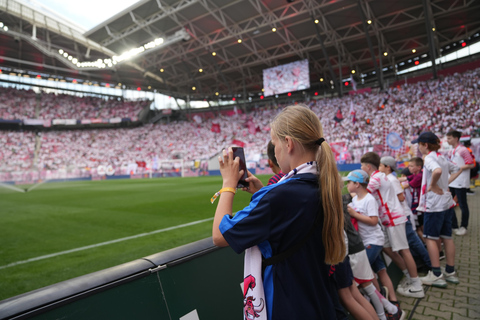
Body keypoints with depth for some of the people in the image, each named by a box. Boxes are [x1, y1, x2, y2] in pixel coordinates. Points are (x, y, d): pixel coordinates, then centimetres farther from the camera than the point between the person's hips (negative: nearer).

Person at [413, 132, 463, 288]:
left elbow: (437, 171, -37)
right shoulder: (442, 157, 11)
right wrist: (446, 183, 14)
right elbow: (457, 170, 25)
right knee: (447, 236, 15)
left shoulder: (429, 158, -16)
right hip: (447, 201, 9)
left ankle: (436, 275, 5)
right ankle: (450, 272, 24)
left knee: (430, 237, 1)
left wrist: (433, 185, -21)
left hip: (434, 203, -9)